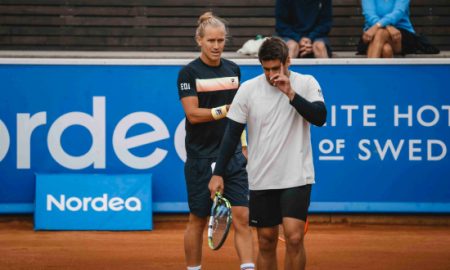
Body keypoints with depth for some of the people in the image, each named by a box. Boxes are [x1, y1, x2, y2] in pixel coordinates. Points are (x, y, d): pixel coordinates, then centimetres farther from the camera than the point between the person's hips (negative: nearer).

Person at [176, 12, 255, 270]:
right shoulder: (189, 73, -5)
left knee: (242, 216, -7)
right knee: (198, 220, 6)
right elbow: (193, 114, -14)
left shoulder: (233, 70, 9)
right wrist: (224, 110, -25)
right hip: (201, 158, -3)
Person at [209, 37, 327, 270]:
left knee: (294, 237, -15)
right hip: (261, 180, 2)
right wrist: (218, 174, -2)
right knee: (266, 243, 6)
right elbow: (232, 134, 2)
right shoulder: (248, 89, 0)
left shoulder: (306, 83, -2)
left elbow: (320, 118, -15)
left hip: (296, 178, -2)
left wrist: (291, 93, -23)